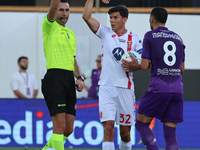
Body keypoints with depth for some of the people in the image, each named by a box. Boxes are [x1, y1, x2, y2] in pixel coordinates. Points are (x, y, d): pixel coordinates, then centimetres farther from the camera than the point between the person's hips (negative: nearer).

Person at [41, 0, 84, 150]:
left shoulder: (71, 34, 23)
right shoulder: (50, 27, 1)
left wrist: (79, 78, 13)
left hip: (69, 79, 7)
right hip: (54, 77, -7)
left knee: (68, 129, 6)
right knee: (60, 125, -14)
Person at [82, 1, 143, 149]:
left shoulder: (134, 39, 5)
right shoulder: (105, 33, 6)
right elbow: (86, 16, -2)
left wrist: (134, 66, -14)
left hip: (125, 88, 0)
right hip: (106, 86, 0)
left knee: (125, 132, 6)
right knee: (108, 126, -14)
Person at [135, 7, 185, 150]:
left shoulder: (150, 36, 0)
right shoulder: (178, 38, 16)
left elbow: (145, 66, -4)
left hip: (159, 87, -5)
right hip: (177, 89, 5)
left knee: (141, 123, 8)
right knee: (170, 134, 4)